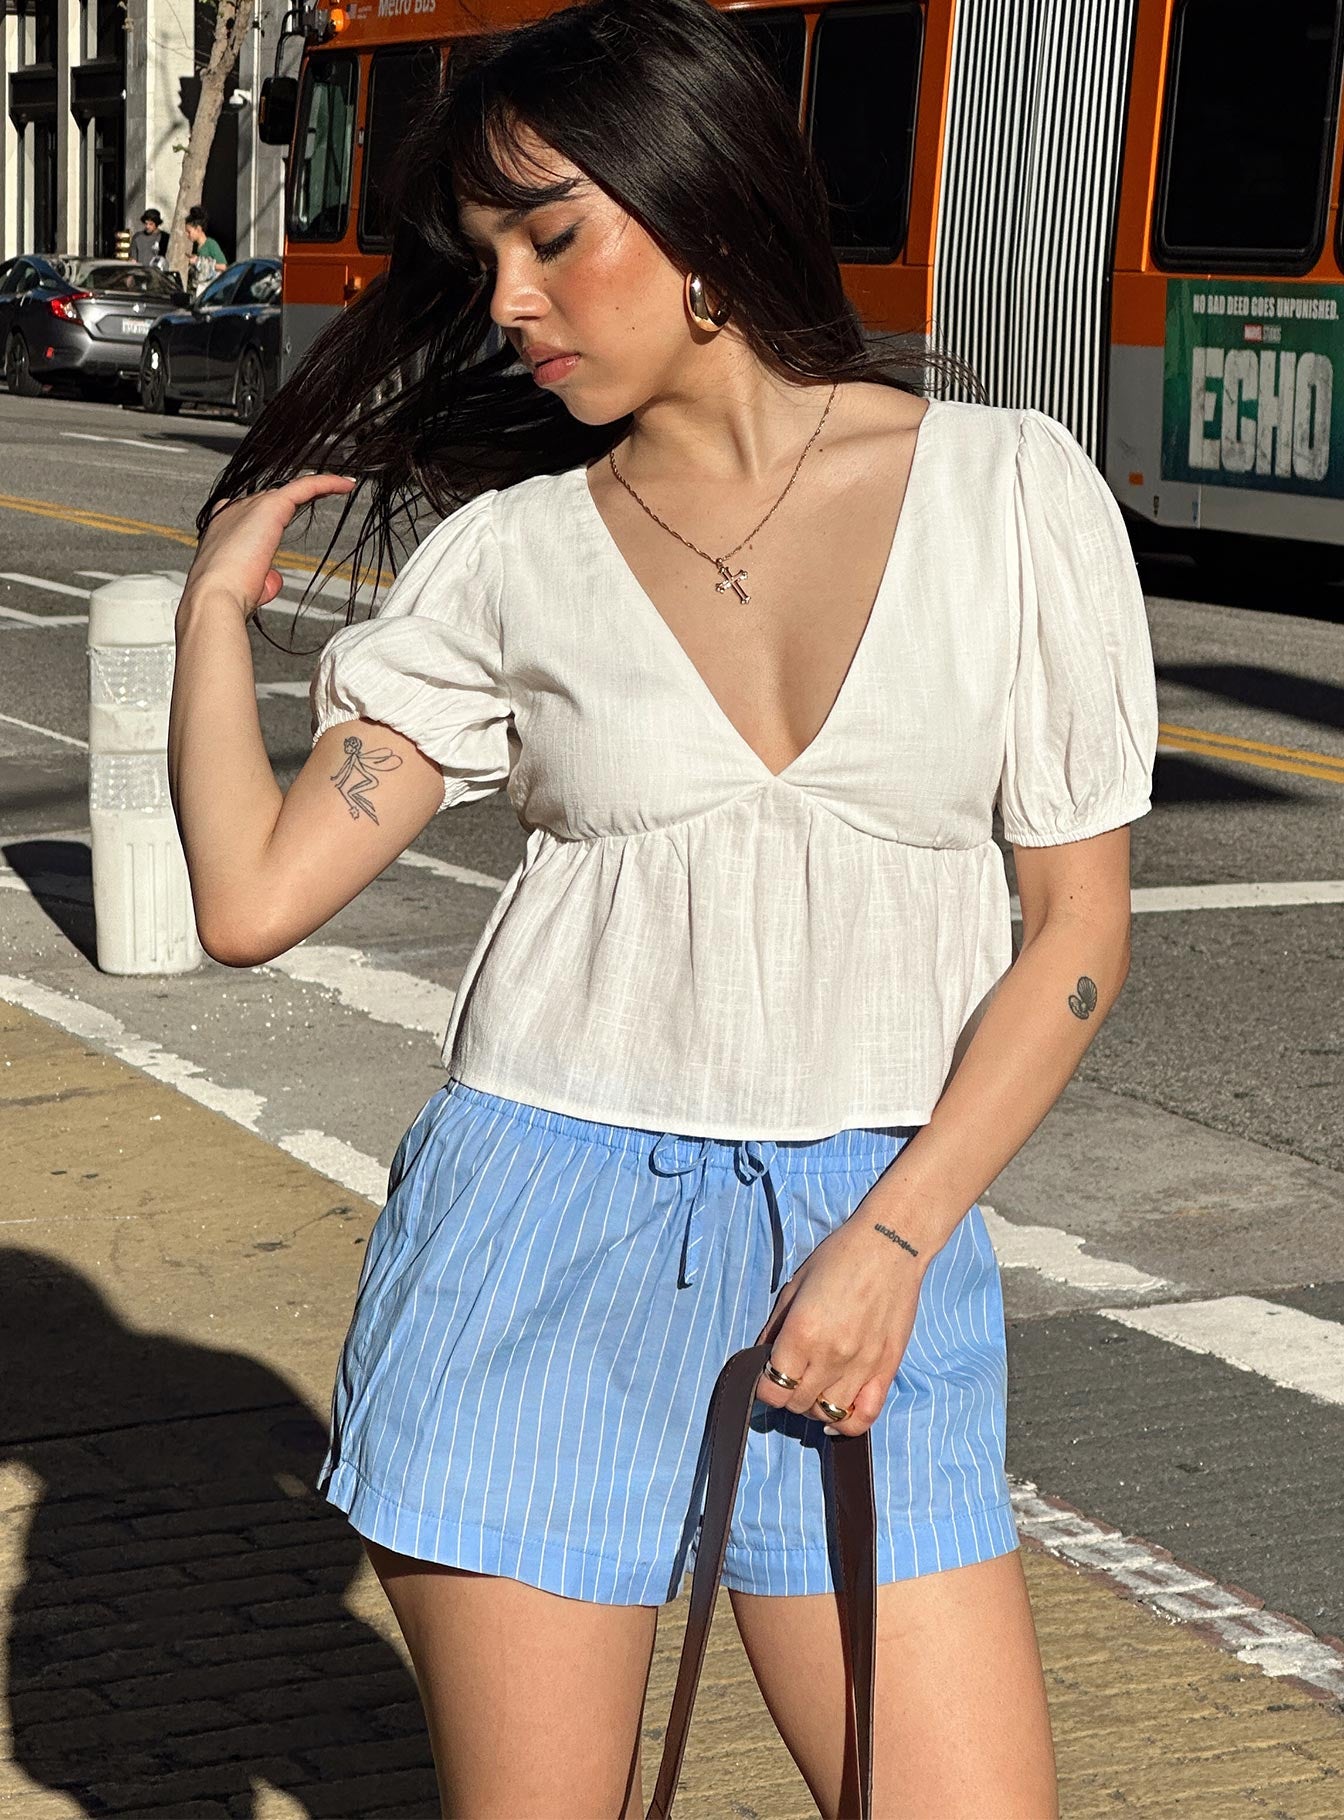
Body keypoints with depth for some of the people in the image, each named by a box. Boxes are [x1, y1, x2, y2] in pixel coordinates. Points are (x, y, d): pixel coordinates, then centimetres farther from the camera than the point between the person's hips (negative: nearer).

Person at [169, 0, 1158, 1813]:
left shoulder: (1012, 489, 0)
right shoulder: (510, 555, 3)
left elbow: (1079, 931, 0)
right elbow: (252, 896, 1)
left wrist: (891, 1241, -7)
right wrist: (217, 598, 3)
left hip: (872, 1236, 0)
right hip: (542, 1241, 1)